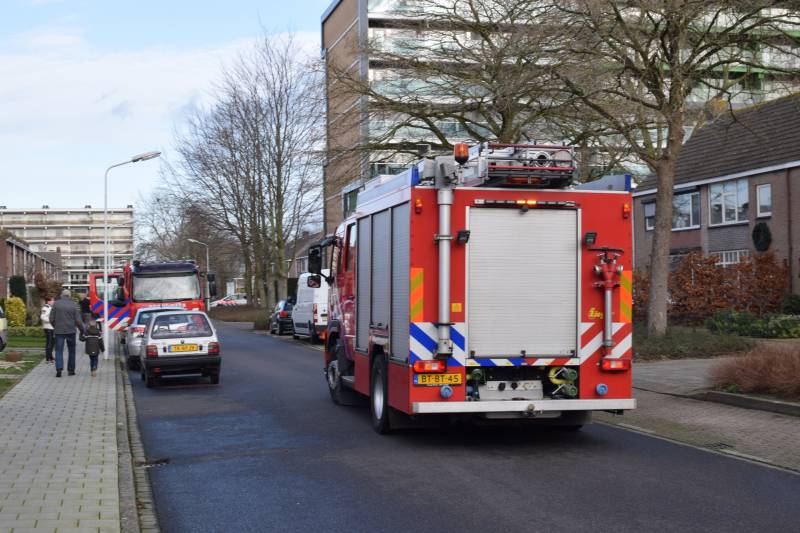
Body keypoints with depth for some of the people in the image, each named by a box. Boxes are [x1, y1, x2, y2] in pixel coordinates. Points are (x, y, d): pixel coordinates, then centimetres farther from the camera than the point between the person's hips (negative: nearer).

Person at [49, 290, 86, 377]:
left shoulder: (56, 304, -2)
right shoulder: (73, 305, -3)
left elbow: (51, 319, -1)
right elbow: (78, 320, -3)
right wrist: (82, 330, 11)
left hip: (59, 331, 0)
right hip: (70, 331, 0)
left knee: (59, 350, 1)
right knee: (71, 351, 12)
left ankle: (59, 368, -17)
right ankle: (71, 370, 14)